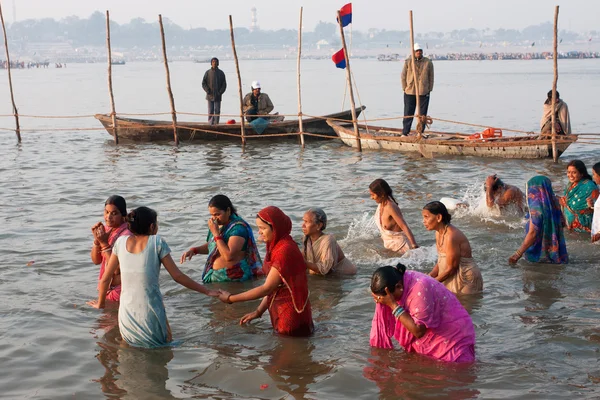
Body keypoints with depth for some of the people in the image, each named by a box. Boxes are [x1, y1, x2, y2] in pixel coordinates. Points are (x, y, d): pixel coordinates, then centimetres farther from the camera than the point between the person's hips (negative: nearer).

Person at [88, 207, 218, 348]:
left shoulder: (121, 242, 6)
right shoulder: (157, 242, -4)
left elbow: (105, 279, 11)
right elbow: (177, 276, -3)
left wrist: (100, 304, 28)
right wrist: (206, 291, 6)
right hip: (151, 317, -3)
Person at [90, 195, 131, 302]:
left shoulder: (126, 235, -22)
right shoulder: (106, 229, 3)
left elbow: (117, 269, -24)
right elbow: (96, 260, 5)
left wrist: (104, 243, -25)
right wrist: (97, 239, -11)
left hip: (121, 289, -8)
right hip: (108, 288, 8)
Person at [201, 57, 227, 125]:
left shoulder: (221, 73, 7)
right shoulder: (207, 73, 5)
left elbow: (224, 84, 7)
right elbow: (203, 83, 4)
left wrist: (220, 92, -6)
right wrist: (208, 91, -9)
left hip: (218, 96, 1)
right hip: (210, 95, -1)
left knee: (217, 111, -2)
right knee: (210, 111, -2)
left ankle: (216, 124, 1)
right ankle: (210, 124, 1)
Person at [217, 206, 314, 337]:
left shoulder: (285, 250, -23)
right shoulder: (275, 246, 7)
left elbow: (267, 288, -22)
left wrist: (231, 299, -16)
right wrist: (258, 311, 4)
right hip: (280, 311, 9)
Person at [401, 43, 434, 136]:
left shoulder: (428, 63, 5)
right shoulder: (408, 62, 1)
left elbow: (431, 77, 9)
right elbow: (403, 76, 6)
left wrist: (429, 90, 4)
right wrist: (405, 89, 1)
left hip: (424, 93, 1)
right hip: (409, 93, -1)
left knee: (422, 114, 4)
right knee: (408, 114, 1)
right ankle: (405, 133, 7)